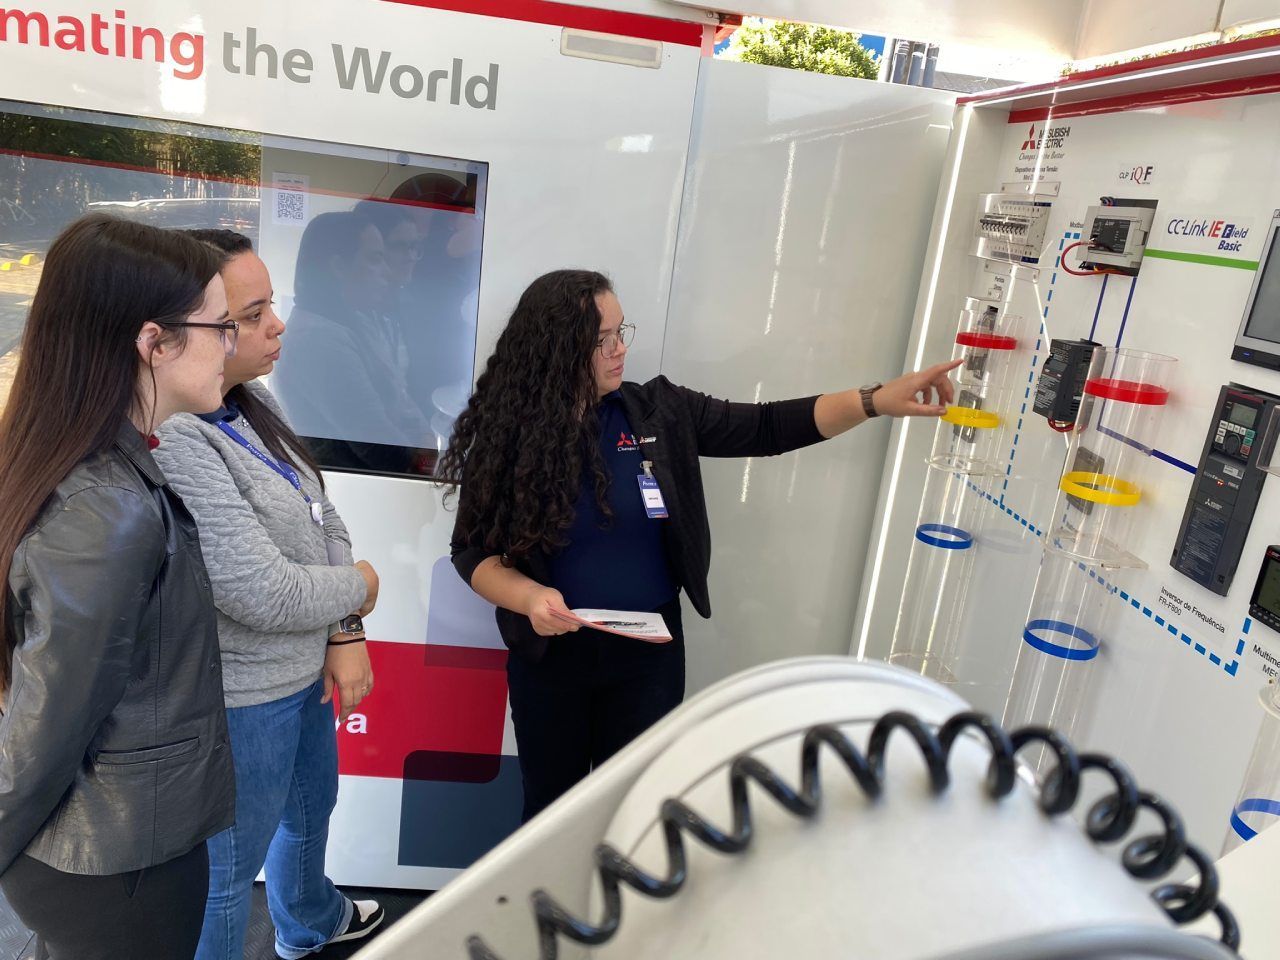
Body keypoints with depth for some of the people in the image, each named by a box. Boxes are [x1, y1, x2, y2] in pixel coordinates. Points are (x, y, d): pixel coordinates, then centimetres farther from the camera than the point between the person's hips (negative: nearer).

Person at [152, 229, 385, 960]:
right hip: (243, 701, -9)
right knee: (227, 872, 16)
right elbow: (264, 594, -31)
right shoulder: (173, 440, -30)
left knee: (312, 809, 32)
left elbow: (322, 516, 4)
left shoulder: (253, 399, -2)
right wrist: (360, 589, -12)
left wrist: (345, 635, -5)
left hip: (304, 672, 9)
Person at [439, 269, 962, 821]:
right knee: (549, 807, 19)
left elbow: (765, 428, -5)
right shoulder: (508, 435, -10)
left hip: (649, 654, 1)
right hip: (550, 655, -1)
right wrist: (529, 596, -25)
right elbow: (472, 550, -6)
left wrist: (876, 401, -14)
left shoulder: (659, 412, -6)